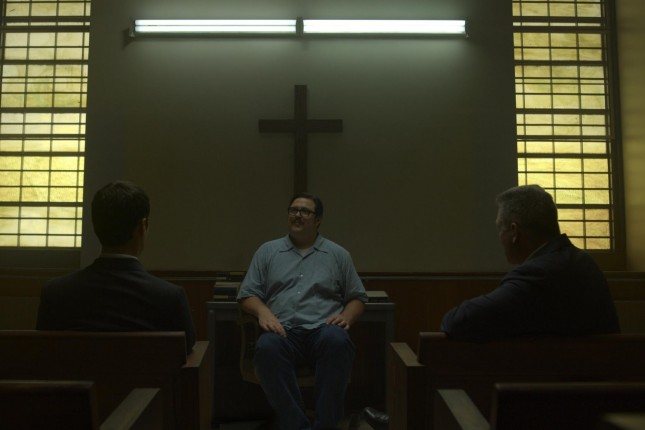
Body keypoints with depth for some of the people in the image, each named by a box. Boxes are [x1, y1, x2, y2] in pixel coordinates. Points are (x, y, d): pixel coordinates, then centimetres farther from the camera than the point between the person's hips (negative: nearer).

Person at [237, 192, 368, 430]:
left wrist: (346, 316, -6)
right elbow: (247, 295, 13)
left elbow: (357, 297, 17)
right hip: (283, 332, 1)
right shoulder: (267, 251, 17)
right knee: (267, 347, -35)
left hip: (323, 330, 0)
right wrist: (263, 311, -9)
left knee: (338, 341, -36)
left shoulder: (338, 254, 17)